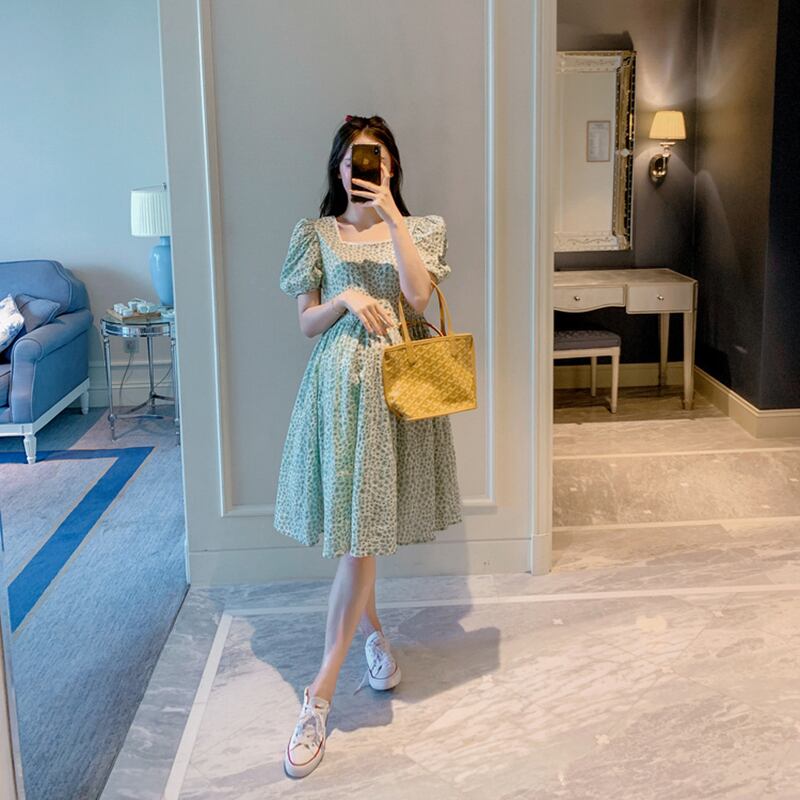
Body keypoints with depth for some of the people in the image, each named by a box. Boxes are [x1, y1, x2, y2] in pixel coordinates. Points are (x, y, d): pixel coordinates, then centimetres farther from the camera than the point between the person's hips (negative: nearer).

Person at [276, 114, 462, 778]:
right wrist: (346, 298, -13)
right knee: (355, 528, 5)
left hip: (398, 382, -1)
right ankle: (371, 629, 34)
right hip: (341, 382, 1)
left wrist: (392, 215, -12)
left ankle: (319, 696, 1)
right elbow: (307, 323, 7)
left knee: (363, 526, -4)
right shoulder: (316, 234, 8)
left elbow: (419, 295, -11)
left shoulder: (420, 229, 8)